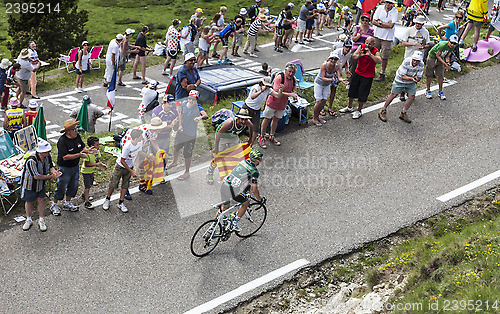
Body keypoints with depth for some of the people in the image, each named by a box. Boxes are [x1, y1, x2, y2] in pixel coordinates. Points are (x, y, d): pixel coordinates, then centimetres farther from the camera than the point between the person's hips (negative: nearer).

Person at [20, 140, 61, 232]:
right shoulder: (31, 160, -35)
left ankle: (41, 221, 24)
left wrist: (54, 172, -22)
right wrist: (51, 177, -26)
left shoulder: (48, 155, -16)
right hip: (30, 184, -4)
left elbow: (51, 166, 1)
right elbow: (37, 176, -31)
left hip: (41, 183, 4)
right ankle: (28, 220, 35)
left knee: (41, 200, 7)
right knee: (29, 201, 14)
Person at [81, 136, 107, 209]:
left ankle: (85, 195, 45)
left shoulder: (97, 151, -6)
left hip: (92, 171, 8)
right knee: (87, 186, -4)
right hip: (86, 171, -8)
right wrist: (96, 164, -34)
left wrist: (102, 164, -14)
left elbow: (97, 160, 4)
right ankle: (86, 202, 4)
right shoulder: (87, 153, -30)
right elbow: (86, 164, -30)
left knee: (90, 184, 22)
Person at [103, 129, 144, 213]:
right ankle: (107, 200, 27)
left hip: (129, 167, 5)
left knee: (125, 185, 9)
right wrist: (131, 171, -22)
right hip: (120, 167, -5)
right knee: (113, 184, 5)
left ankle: (120, 203, 21)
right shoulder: (127, 147, -34)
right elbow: (122, 161, -25)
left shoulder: (139, 143, -15)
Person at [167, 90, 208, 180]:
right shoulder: (184, 103, -8)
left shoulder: (198, 108, -23)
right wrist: (180, 125, -3)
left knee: (187, 154, 3)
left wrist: (200, 117, -64)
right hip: (181, 131, 6)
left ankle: (187, 172, 24)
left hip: (191, 135, -6)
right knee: (176, 147, 27)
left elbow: (206, 116, -42)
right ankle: (174, 162, 57)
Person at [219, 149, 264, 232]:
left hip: (224, 184, 7)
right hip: (233, 190, -7)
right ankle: (234, 224, 16)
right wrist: (260, 199, 12)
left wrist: (248, 186, 47)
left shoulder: (243, 162, 15)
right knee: (246, 203, 17)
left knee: (225, 206, 25)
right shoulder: (254, 171, -5)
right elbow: (255, 189, -5)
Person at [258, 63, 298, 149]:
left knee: (276, 119, 20)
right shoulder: (279, 78, -25)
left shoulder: (294, 80, -4)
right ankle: (261, 138, 20)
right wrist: (289, 94, -36)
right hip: (272, 102, -6)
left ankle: (271, 136, 38)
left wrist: (295, 97, -20)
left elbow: (294, 91, 4)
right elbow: (276, 92, -30)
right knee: (267, 119, 7)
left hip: (282, 104, 6)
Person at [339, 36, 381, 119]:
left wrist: (370, 55, -50)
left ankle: (359, 111, 23)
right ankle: (349, 107, 38)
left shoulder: (375, 52, -19)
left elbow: (379, 61, -37)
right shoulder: (361, 47, -8)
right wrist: (359, 55, -39)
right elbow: (353, 56, -17)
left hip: (367, 77, -4)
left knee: (362, 94, 2)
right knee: (352, 90, 17)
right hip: (357, 73, 4)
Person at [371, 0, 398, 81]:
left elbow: (391, 25, -19)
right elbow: (374, 21, -7)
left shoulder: (395, 11, -11)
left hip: (387, 37, -3)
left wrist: (380, 22, -11)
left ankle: (382, 74, 15)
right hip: (377, 35, 3)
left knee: (385, 56, 1)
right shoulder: (380, 8, -3)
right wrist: (386, 24, -13)